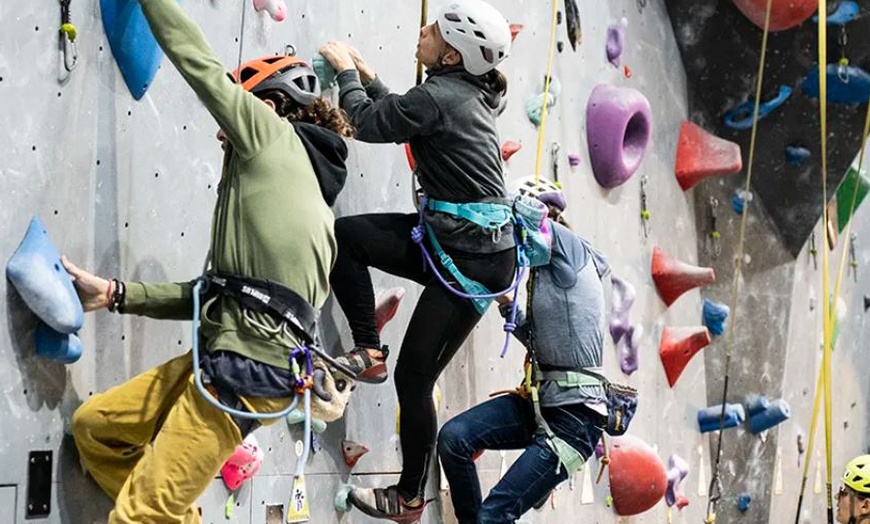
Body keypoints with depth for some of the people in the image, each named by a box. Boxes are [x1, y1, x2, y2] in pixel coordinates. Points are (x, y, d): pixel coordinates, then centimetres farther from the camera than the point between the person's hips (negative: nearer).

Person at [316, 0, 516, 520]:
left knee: (414, 376, 0)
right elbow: (399, 116, 24)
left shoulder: (438, 96, -18)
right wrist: (366, 75, 20)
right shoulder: (470, 92, 10)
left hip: (472, 258, -9)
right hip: (450, 239, 9)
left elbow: (368, 123, -8)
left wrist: (345, 69, 6)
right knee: (342, 236, 7)